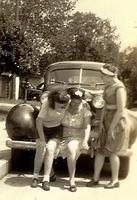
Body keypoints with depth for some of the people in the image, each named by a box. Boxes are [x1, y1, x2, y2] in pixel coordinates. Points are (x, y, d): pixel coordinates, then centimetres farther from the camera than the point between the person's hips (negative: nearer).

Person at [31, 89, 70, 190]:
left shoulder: (68, 101, -22)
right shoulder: (47, 102, -28)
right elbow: (39, 121, -24)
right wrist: (42, 139, -22)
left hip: (57, 129, 1)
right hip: (43, 128, 0)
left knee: (50, 149, -17)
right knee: (41, 149, -15)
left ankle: (46, 179, -11)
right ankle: (35, 176, 1)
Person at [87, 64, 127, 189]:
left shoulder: (119, 88, -18)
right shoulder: (108, 86, 9)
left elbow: (121, 110, -21)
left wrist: (111, 127, -19)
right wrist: (101, 122, 5)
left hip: (117, 122, -8)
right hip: (107, 120, 8)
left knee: (111, 151, -3)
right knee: (100, 150, 6)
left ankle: (115, 181, 12)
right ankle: (96, 178, 15)